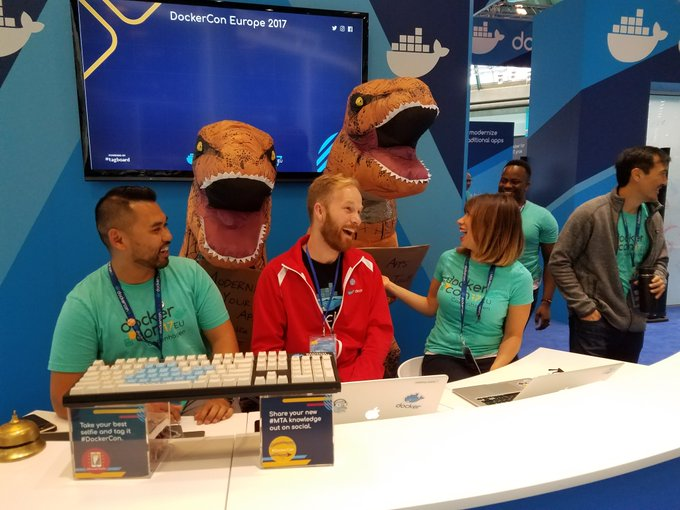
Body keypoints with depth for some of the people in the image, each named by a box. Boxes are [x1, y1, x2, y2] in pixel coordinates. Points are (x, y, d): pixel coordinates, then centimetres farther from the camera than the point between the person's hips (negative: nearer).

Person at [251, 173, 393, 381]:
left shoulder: (366, 266, 4)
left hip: (358, 385, 3)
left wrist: (356, 384, -11)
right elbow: (266, 347, -3)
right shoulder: (276, 275, -5)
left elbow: (380, 330, 3)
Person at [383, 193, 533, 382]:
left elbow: (513, 336, -3)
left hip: (489, 358, 0)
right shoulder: (449, 260, 0)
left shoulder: (518, 277, -8)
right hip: (443, 355, 1)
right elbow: (431, 305, 14)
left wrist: (493, 373, -19)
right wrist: (390, 286, 5)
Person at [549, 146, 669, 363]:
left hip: (634, 323, 7)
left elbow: (660, 259, 22)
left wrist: (660, 278, -2)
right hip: (594, 322, -6)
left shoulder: (654, 218, 6)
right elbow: (559, 262, -13)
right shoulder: (591, 213, -14)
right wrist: (584, 307, -16)